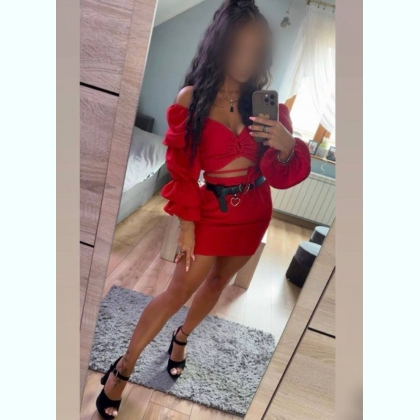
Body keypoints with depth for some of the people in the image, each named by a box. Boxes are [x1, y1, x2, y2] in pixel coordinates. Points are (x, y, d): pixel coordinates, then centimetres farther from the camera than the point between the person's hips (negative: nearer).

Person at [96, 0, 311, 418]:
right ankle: (122, 368, 25)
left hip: (254, 212, 4)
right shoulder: (192, 99, -13)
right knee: (178, 291, 3)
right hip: (212, 209, -4)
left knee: (218, 281, 18)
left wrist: (288, 146, -27)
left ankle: (182, 337, 47)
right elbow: (183, 171, -9)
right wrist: (187, 224, -9)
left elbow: (282, 175, -6)